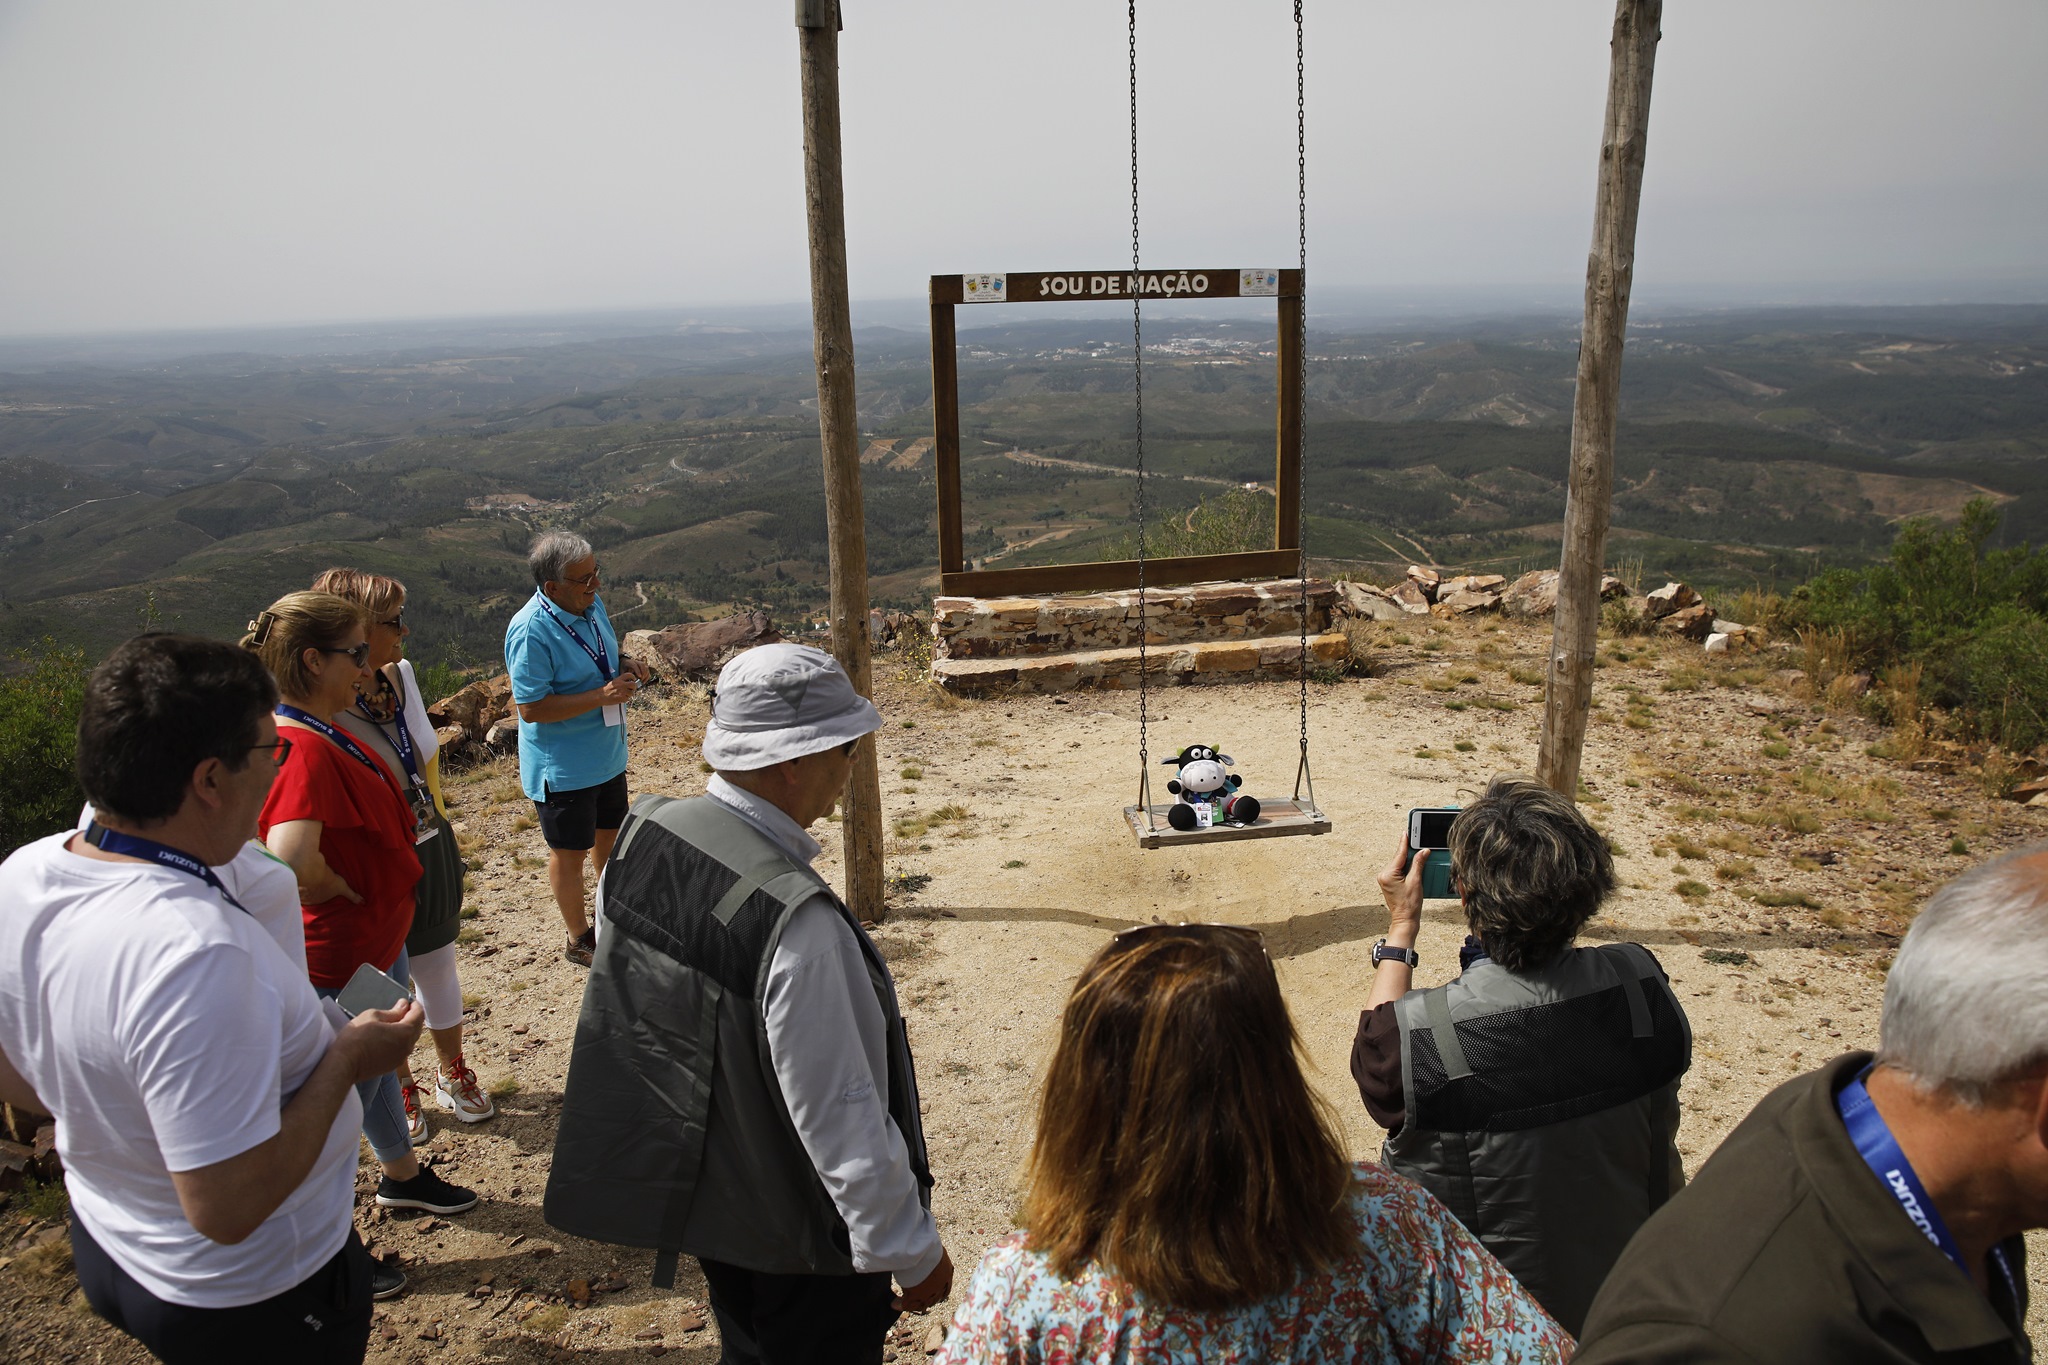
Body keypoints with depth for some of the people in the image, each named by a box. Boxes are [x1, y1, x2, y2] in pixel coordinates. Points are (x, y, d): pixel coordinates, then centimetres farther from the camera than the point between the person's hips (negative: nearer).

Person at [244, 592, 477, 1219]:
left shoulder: (322, 733, 1)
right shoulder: (304, 750, -30)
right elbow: (291, 861, -45)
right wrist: (342, 893, -26)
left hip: (378, 942, 10)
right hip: (344, 961, -10)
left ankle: (402, 1174, 51)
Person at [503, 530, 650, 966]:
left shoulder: (591, 605, -1)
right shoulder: (531, 632, -26)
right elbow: (531, 708, -25)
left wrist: (625, 665, -6)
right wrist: (603, 695, -29)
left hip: (607, 754, 8)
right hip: (562, 768, -8)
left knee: (610, 835, 23)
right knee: (570, 851, 9)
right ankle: (580, 940, 27)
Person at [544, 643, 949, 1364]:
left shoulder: (639, 834, -11)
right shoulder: (796, 922, -36)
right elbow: (840, 1116, -29)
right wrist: (912, 1251, -14)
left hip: (693, 1187, 7)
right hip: (798, 1233, -7)